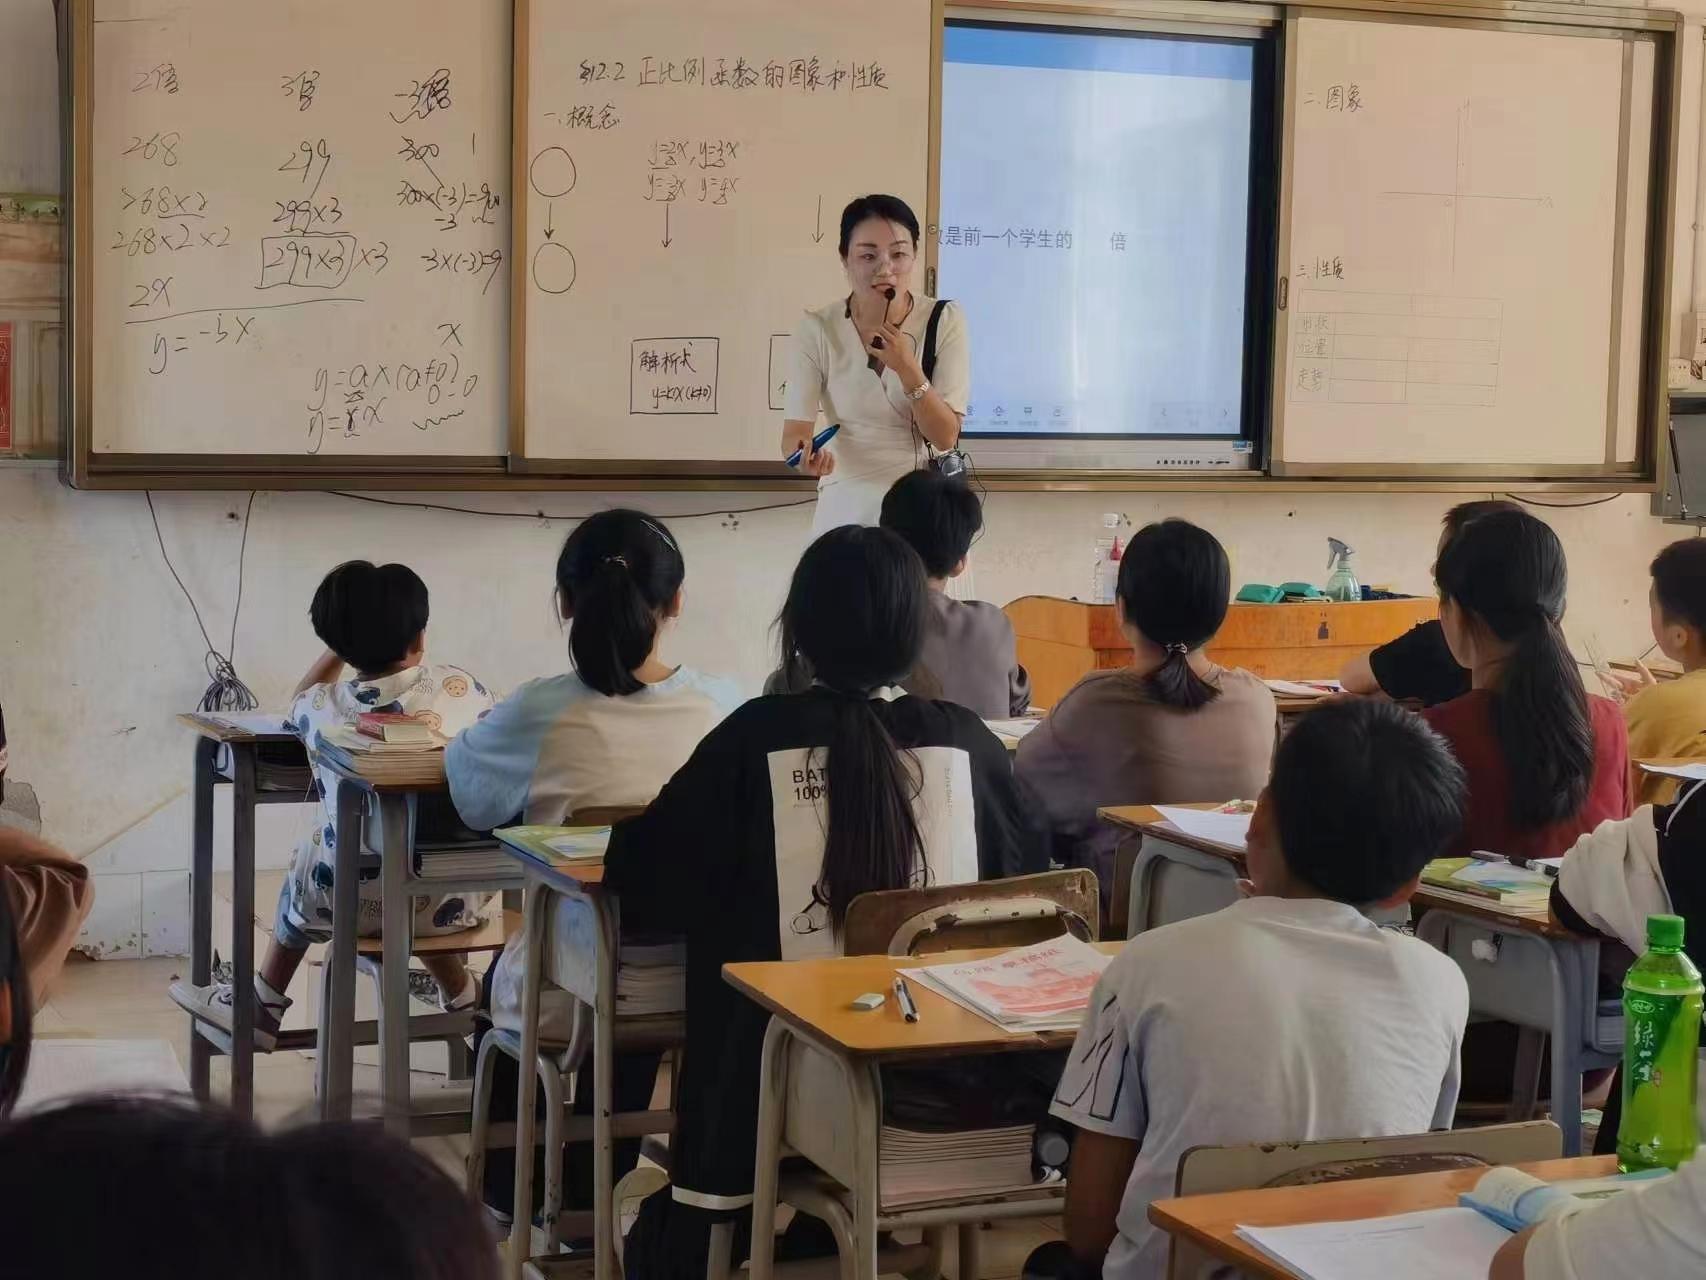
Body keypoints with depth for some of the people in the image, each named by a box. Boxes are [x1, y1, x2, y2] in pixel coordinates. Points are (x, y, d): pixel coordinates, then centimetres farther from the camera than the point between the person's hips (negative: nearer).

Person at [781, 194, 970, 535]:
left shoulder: (944, 321, -8)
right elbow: (795, 430, -13)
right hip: (845, 508, 0)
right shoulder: (817, 329, -10)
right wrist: (804, 453, -36)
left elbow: (946, 437, -12)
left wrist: (907, 368, -25)